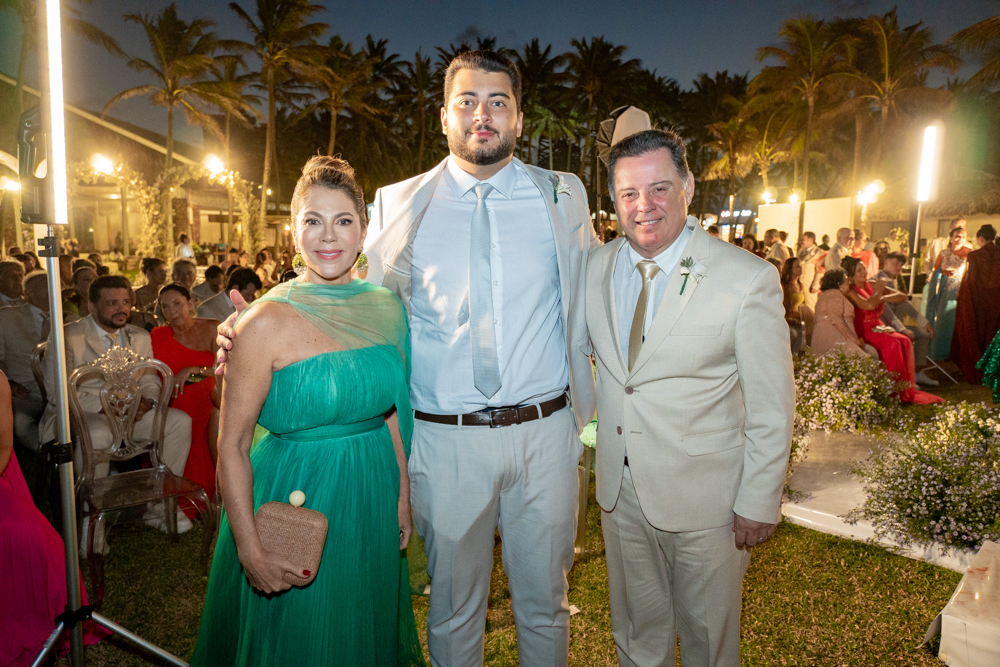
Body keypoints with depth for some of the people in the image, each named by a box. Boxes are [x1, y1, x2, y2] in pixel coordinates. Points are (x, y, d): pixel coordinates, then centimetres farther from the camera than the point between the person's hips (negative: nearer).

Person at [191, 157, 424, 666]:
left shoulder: (387, 306, -2)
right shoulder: (267, 322, -17)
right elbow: (232, 445, -13)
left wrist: (402, 498, 8)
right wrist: (249, 549, -15)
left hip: (371, 498, 5)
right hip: (292, 502, -4)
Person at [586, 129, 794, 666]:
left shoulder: (747, 279, -14)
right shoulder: (596, 268, 0)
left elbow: (772, 406, -10)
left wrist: (759, 503, -9)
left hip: (705, 500, -3)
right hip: (619, 488, 4)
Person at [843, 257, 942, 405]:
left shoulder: (871, 285, 13)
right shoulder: (850, 291, -7)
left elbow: (902, 296, 10)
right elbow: (869, 305, -25)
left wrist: (882, 298, -9)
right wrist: (879, 290, -7)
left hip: (877, 327, 7)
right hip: (862, 331, -6)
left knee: (904, 341, -18)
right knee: (892, 343, -28)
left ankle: (906, 387, -16)